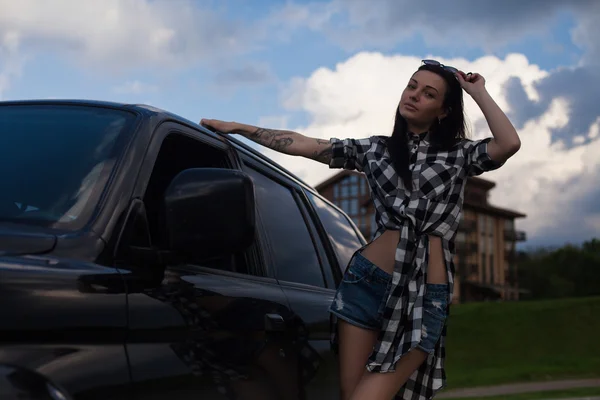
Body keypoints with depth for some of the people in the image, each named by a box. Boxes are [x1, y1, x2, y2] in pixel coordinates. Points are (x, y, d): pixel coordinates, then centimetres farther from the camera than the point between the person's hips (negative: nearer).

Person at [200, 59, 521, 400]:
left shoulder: (459, 153, 8)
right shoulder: (375, 149, 13)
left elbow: (509, 144, -11)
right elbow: (302, 145, 13)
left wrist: (478, 92, -2)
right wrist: (239, 128, 13)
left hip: (426, 296, -2)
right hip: (369, 281, 3)